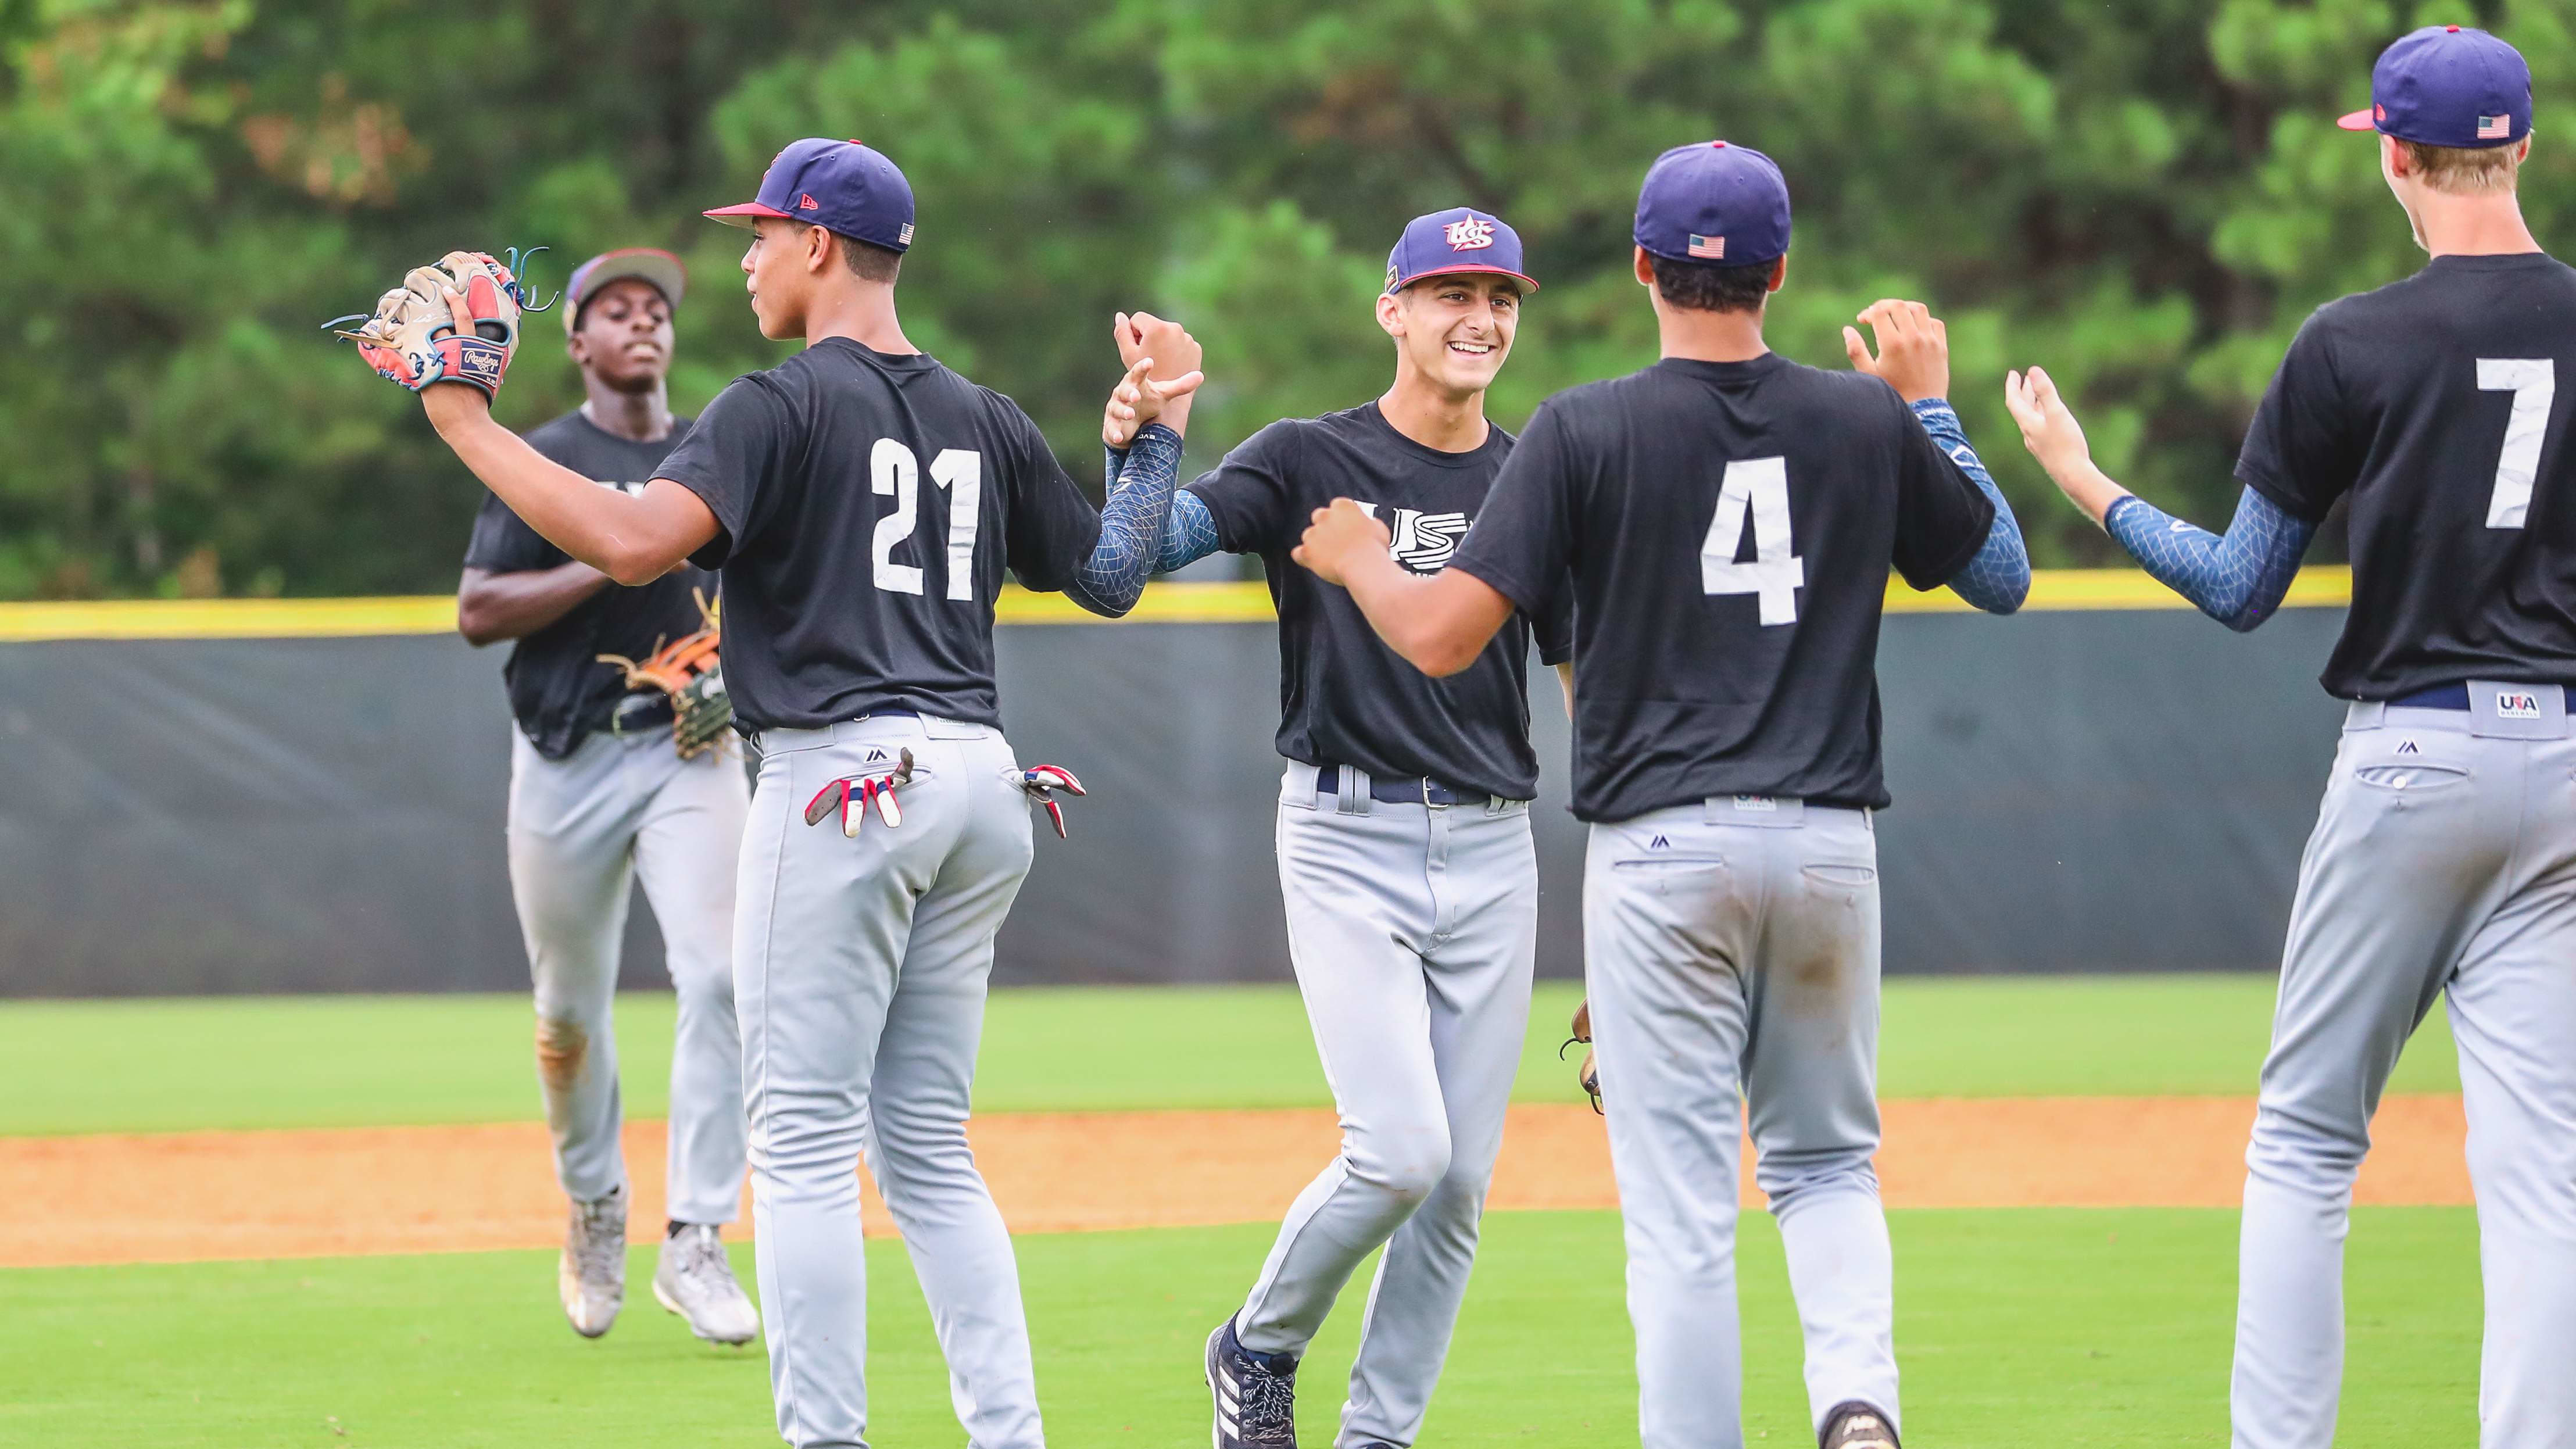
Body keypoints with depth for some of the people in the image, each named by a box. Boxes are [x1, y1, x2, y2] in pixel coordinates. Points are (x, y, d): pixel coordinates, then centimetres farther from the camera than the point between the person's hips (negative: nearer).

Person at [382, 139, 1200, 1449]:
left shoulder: (784, 405, -7)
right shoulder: (988, 421, 15)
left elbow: (635, 543, -21)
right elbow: (1108, 578, 21)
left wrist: (471, 430, -14)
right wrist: (1159, 433, 32)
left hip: (839, 776, -7)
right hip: (978, 779, 7)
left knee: (803, 1140, -5)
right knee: (927, 1146, 12)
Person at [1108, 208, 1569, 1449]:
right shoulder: (1309, 461, -2)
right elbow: (1146, 547, -14)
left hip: (1493, 848, 4)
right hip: (1347, 844, -4)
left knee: (1462, 1179, 3)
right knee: (1400, 1149, -16)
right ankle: (1259, 1349, 10)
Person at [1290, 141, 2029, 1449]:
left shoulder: (1585, 431, -6)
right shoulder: (1869, 423, 3)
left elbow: (1441, 637, -9)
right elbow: (2001, 576, 17)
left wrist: (1356, 559, 12)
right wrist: (1931, 407, 25)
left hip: (1661, 847, -3)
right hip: (1829, 840, 3)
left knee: (1681, 1211, 0)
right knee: (1825, 1163, 17)